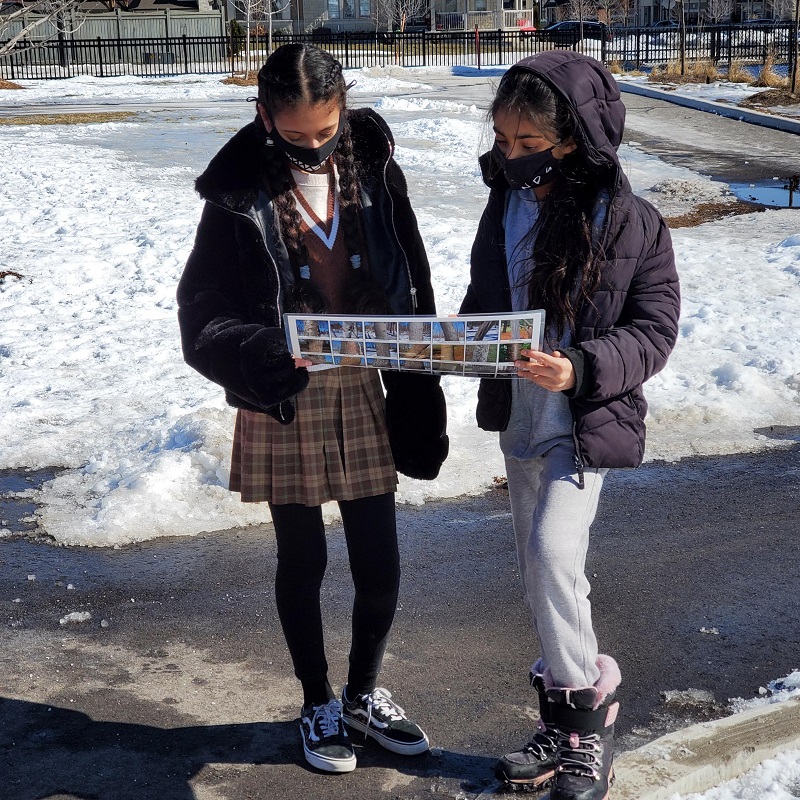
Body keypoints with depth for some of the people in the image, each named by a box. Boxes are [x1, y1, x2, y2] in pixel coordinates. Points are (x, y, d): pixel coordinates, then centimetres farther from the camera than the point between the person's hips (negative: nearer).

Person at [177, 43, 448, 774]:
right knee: (303, 562, 13)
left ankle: (364, 692, 34)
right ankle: (317, 703, 34)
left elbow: (411, 282, 4)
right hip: (283, 406, -2)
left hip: (365, 394, 2)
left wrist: (419, 388, 2)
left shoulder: (372, 168, -3)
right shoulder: (239, 192, -11)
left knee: (380, 565, 8)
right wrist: (259, 357, -31)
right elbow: (202, 312, -11)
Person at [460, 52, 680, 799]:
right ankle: (567, 723, 27)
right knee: (539, 567, 12)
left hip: (587, 420, -6)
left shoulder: (630, 222, -14)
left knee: (553, 553, -19)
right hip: (518, 416, 6)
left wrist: (581, 369, -27)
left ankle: (586, 710, 2)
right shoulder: (506, 209, 2)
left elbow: (654, 329, -12)